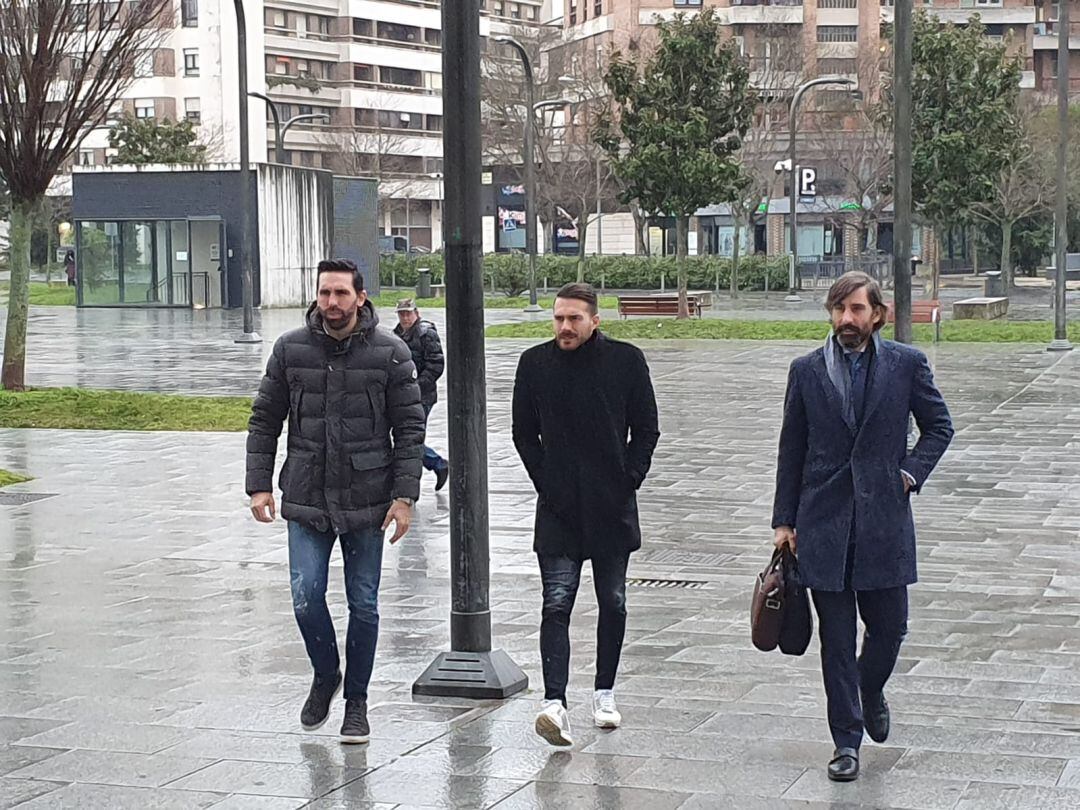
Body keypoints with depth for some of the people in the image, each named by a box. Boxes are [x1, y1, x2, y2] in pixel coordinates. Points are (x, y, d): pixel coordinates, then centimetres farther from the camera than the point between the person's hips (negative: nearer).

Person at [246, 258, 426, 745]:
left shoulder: (390, 353, -3)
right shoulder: (290, 349, 2)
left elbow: (410, 429, -2)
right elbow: (264, 421, 8)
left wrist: (404, 496, -9)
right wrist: (259, 484, 0)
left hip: (366, 502, -1)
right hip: (306, 502, 1)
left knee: (363, 604, 6)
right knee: (306, 598, -7)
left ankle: (356, 700, 23)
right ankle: (325, 677, 21)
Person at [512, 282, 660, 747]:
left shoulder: (626, 360, -1)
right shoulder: (535, 364, 1)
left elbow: (646, 429, 6)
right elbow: (523, 433, 10)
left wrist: (627, 481, -2)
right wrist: (546, 483, 1)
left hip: (612, 505, 1)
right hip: (558, 509, -1)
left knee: (613, 604, 10)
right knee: (556, 605, -10)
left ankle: (604, 694, 25)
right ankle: (554, 704, -17)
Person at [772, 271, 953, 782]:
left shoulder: (907, 365, 2)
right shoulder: (807, 371, 4)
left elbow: (939, 426, 13)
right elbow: (791, 451, 7)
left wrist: (912, 471, -3)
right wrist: (784, 520, 5)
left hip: (884, 517, 0)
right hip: (824, 521, 0)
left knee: (889, 624, 6)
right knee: (836, 638, 3)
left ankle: (871, 693, 38)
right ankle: (846, 741, 11)